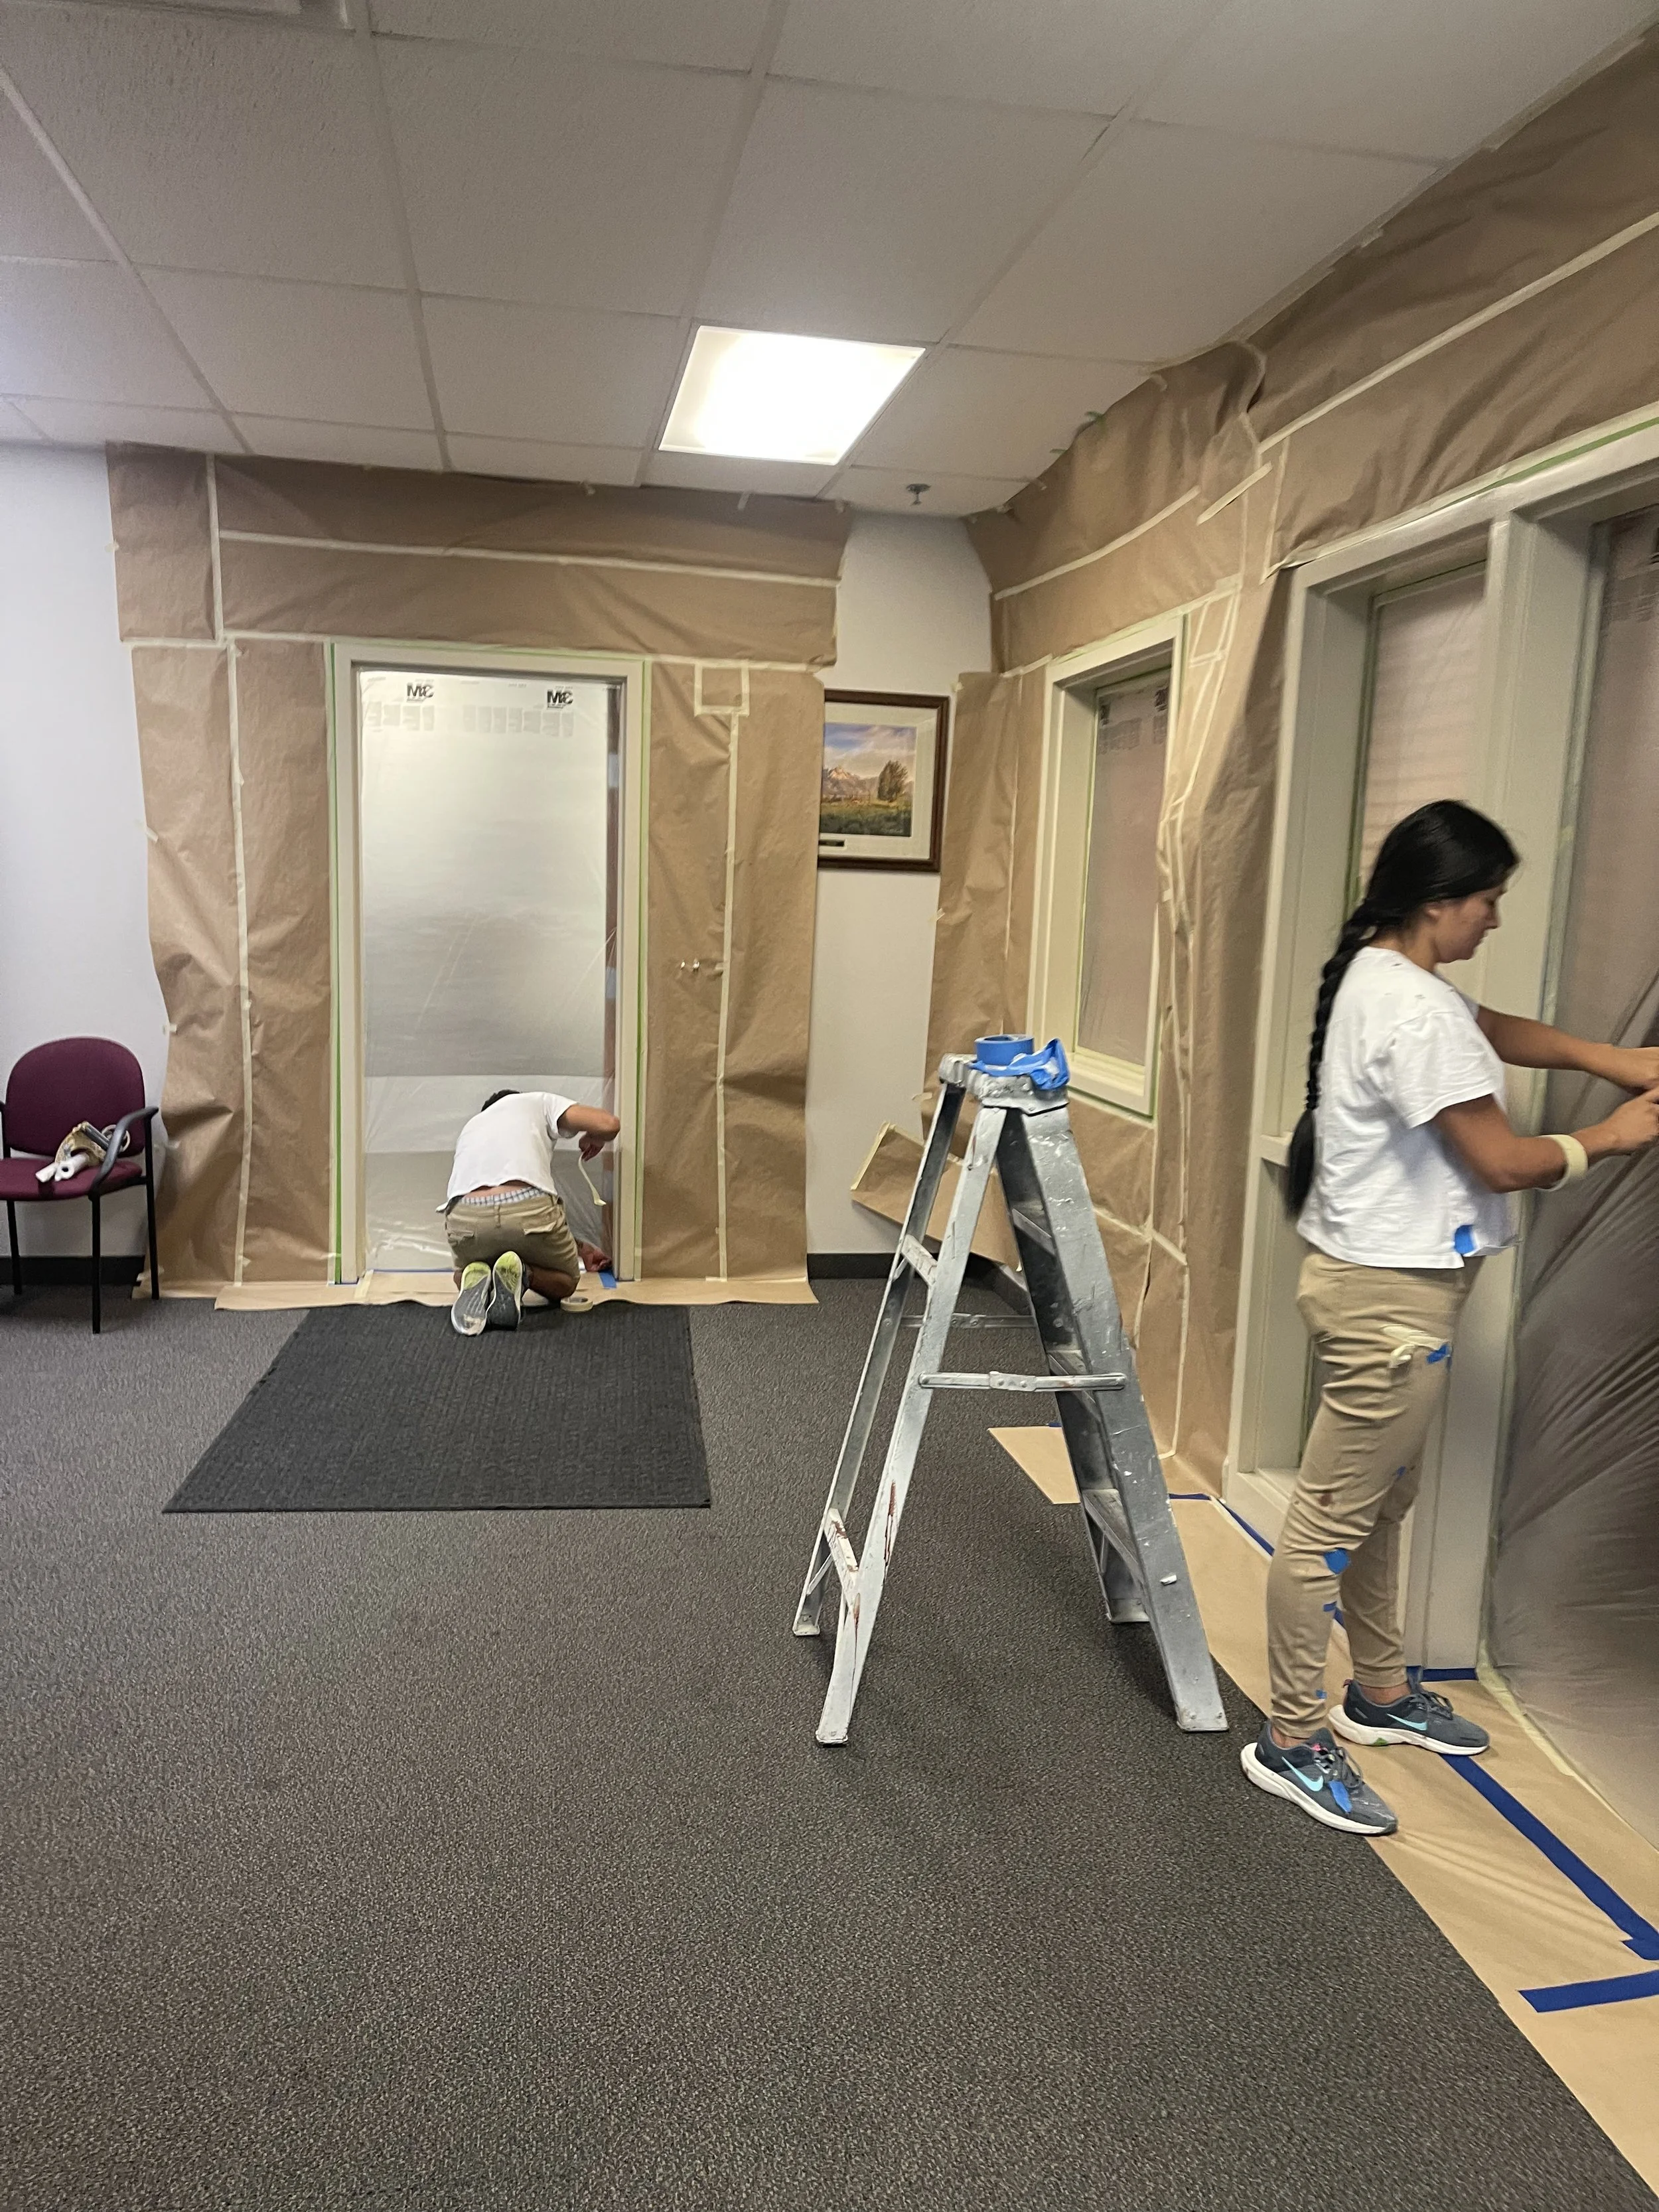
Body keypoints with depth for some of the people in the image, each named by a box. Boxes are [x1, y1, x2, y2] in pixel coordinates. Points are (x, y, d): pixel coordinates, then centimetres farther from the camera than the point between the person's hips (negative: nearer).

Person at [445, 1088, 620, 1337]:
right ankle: (520, 1276, -5)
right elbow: (608, 1124, 10)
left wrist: (578, 1248, 50)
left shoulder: (471, 1128, 39)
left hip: (466, 1218, 3)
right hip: (527, 1211, -3)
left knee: (462, 1274, 39)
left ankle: (475, 1282, 2)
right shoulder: (537, 1102, 27)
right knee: (564, 1282, 29)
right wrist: (593, 1139, 36)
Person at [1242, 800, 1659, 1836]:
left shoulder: (1384, 975, 8)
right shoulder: (1413, 1011, -23)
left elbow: (1494, 1029, 25)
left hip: (1391, 1279, 11)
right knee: (1333, 1520, 0)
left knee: (1385, 1503, 22)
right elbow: (1504, 1162, -18)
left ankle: (1382, 1693, 38)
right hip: (1393, 1294, -11)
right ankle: (1292, 1741, 12)